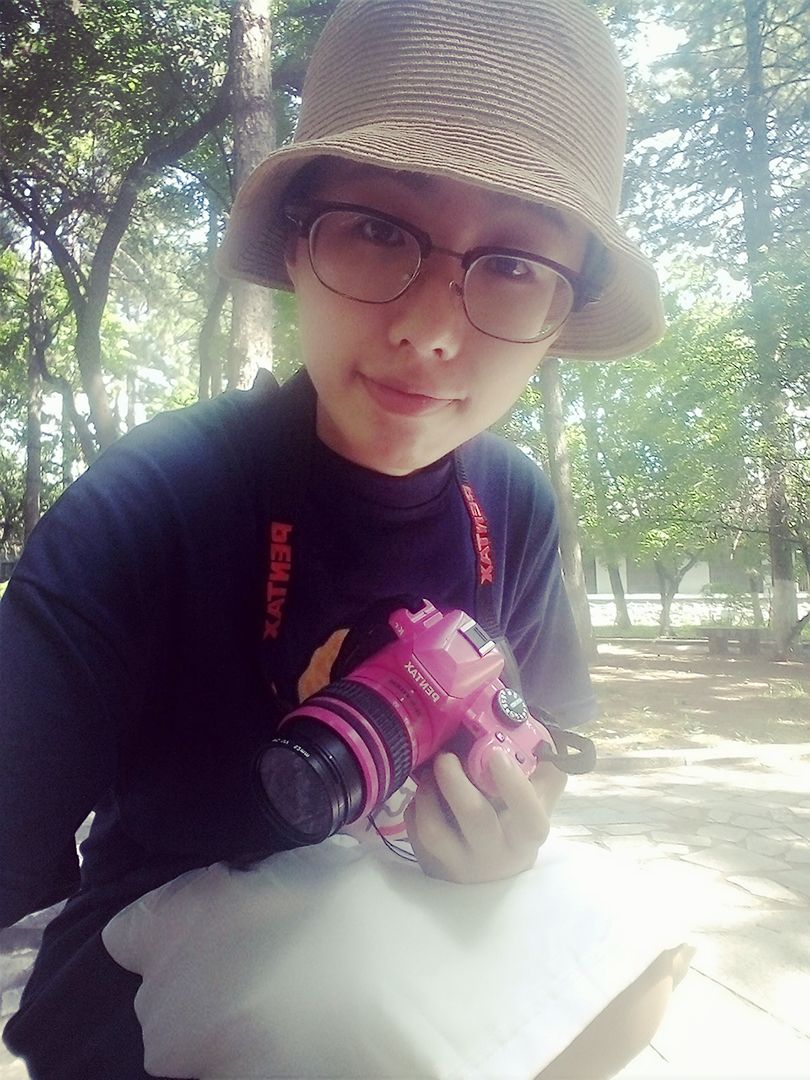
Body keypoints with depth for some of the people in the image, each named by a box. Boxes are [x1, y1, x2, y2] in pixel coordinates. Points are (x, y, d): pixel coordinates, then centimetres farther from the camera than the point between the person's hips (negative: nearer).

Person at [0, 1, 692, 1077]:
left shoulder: (515, 505, -11)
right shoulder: (142, 508, -27)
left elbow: (549, 737, 2)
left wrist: (513, 827, -20)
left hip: (408, 896, 5)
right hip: (162, 934, -5)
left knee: (618, 988, -15)